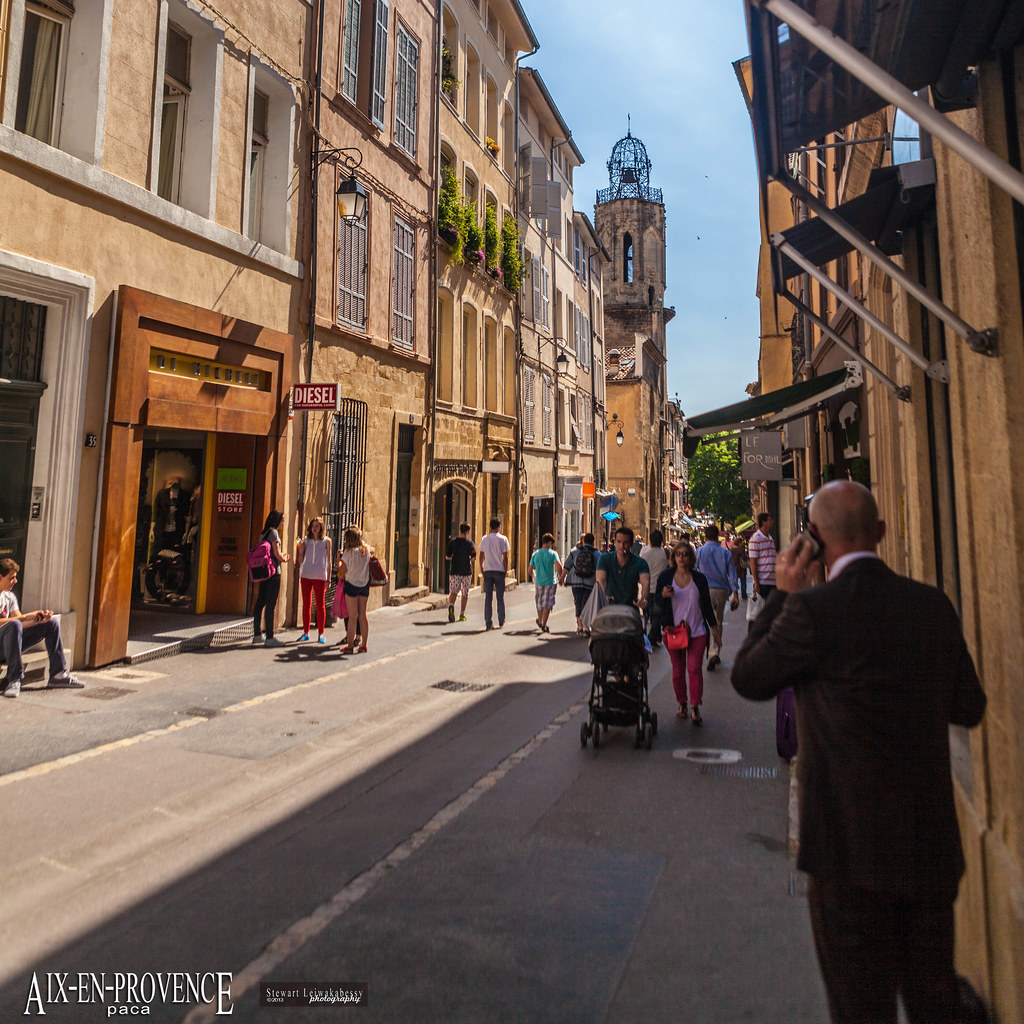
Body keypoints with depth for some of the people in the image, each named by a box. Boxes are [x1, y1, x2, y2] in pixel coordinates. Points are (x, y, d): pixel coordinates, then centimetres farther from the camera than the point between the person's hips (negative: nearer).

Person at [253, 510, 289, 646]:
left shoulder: (263, 534, 15)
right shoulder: (273, 533, -11)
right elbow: (277, 554, -15)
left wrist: (281, 555, 17)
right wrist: (285, 558, 5)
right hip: (273, 571, -9)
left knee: (260, 603, 12)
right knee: (271, 604, -6)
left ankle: (257, 635, 19)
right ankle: (269, 637, -4)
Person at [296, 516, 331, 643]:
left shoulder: (326, 541, 4)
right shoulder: (305, 540, 9)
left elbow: (328, 561, 5)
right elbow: (300, 559, 13)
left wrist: (328, 579, 1)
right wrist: (300, 549, -6)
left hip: (319, 576, -2)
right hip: (306, 575, 2)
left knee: (320, 605, 0)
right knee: (306, 604, 6)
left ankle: (320, 634, 7)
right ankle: (305, 632, 16)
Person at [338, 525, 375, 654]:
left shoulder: (349, 551, -12)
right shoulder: (367, 549, 2)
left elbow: (342, 570, -8)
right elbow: (372, 551, 27)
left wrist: (339, 557, 6)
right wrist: (363, 542, 23)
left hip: (352, 584, -4)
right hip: (365, 584, 4)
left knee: (352, 616, 0)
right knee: (363, 615, 9)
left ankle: (350, 645, 6)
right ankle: (363, 645, 13)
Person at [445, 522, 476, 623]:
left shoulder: (452, 542, 2)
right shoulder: (469, 543, -6)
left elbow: (447, 557, 3)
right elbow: (473, 557, -12)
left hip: (454, 571, 2)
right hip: (466, 571, -2)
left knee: (453, 592, 4)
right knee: (465, 593, 9)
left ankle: (451, 605, -25)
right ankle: (462, 614, 12)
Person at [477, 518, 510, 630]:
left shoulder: (485, 539, 4)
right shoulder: (503, 539, -4)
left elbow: (481, 556, 7)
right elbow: (505, 557, -5)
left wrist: (481, 569, 16)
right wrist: (506, 570, 3)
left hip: (487, 570, 2)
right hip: (499, 570, -2)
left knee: (488, 598, 4)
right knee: (500, 597, 9)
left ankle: (488, 623, 2)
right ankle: (501, 622, 16)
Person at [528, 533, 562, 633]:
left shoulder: (535, 554, 3)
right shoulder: (553, 553, -8)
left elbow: (529, 571, 4)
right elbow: (559, 567, -21)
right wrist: (560, 577, -5)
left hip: (539, 582, 4)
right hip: (550, 582, -4)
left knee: (539, 603, 18)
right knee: (547, 604, 1)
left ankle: (540, 621, 36)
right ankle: (544, 625, -4)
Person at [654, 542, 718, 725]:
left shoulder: (700, 578, 3)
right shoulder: (666, 577, 1)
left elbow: (707, 605, 11)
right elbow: (658, 602, 6)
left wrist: (714, 628, 11)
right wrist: (663, 595, -16)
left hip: (697, 631, 0)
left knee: (694, 668, -7)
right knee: (677, 669, 5)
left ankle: (695, 708, 0)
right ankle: (682, 704, 21)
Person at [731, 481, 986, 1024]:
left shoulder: (812, 610, -20)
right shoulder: (933, 604, -2)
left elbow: (747, 679, -6)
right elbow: (969, 708, 6)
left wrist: (783, 594, -2)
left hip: (853, 847, -6)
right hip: (932, 843, 6)